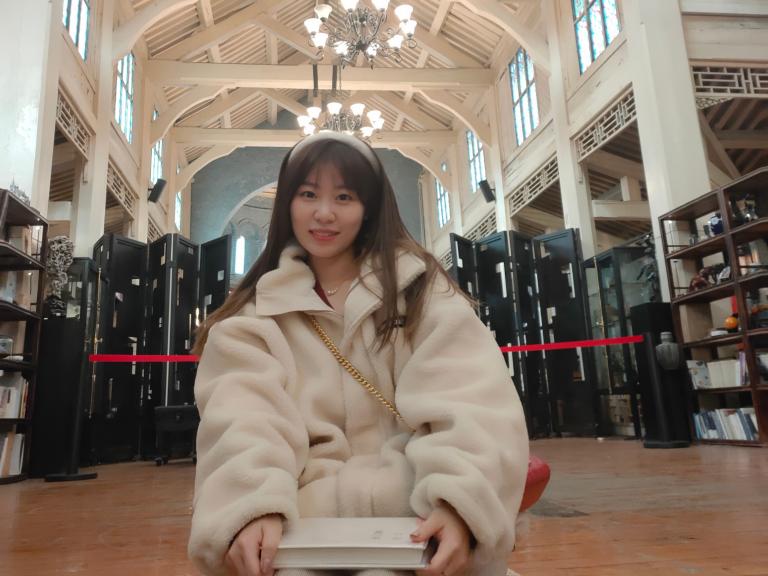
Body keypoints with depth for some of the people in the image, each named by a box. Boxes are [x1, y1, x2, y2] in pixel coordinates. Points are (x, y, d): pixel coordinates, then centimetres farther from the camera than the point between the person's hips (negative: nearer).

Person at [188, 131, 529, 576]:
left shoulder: (420, 288, 5)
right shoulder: (257, 311, 8)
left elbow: (470, 398, -9)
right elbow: (245, 415, -9)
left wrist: (458, 503, -27)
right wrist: (253, 509, -29)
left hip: (417, 514, -1)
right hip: (308, 519, 2)